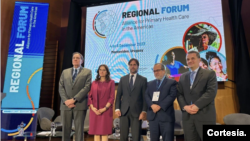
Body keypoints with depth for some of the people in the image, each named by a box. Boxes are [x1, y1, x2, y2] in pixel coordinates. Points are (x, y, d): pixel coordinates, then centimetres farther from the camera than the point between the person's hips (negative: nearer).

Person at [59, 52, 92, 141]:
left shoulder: (87, 72, 6)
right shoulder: (65, 72, 17)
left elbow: (86, 87, -6)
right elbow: (61, 88, 8)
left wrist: (74, 99, -14)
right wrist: (66, 100, -9)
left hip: (80, 105, -3)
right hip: (66, 105, 3)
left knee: (79, 129, 0)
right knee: (65, 129, 6)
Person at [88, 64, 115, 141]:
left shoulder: (111, 82, 2)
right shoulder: (94, 83, 11)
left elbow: (112, 97, -4)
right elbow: (90, 96, 8)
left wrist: (105, 108, -14)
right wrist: (92, 107, -8)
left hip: (106, 111, -3)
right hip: (95, 111, 3)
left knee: (104, 132, -1)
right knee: (96, 133, 5)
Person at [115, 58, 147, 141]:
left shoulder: (143, 80, 5)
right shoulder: (123, 79, 12)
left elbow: (145, 97, 1)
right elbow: (118, 95, 10)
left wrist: (144, 111, -7)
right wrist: (117, 108, 0)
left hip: (136, 112, -2)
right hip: (124, 111, 2)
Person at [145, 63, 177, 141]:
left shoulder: (172, 82, 3)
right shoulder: (150, 83, 17)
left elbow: (172, 96, -9)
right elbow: (146, 96, 7)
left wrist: (160, 106, -16)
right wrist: (152, 105, -13)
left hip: (166, 115, -4)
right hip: (153, 116, 4)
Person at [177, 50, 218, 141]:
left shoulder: (209, 74, 3)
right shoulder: (183, 77, 17)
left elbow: (211, 92, -10)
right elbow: (179, 94, 9)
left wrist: (197, 106, -16)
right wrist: (184, 106, -9)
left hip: (205, 115, -3)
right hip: (187, 116, 4)